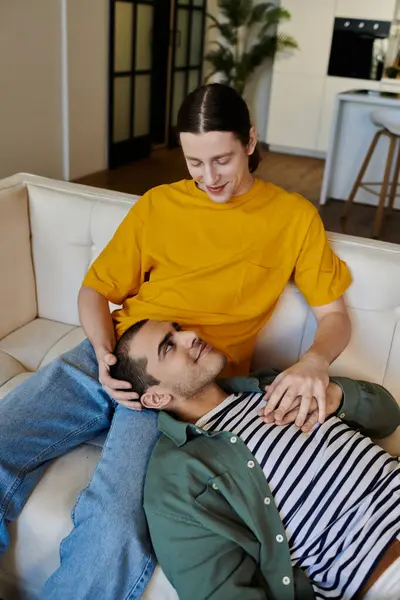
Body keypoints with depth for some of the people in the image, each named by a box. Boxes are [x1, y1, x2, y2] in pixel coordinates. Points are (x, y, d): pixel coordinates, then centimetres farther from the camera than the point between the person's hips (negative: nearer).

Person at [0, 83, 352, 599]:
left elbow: (333, 313, 9)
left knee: (112, 533, -29)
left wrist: (315, 362, -15)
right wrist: (104, 353, -5)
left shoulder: (294, 217, 8)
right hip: (112, 363, 4)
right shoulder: (157, 205, 13)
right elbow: (95, 290, 16)